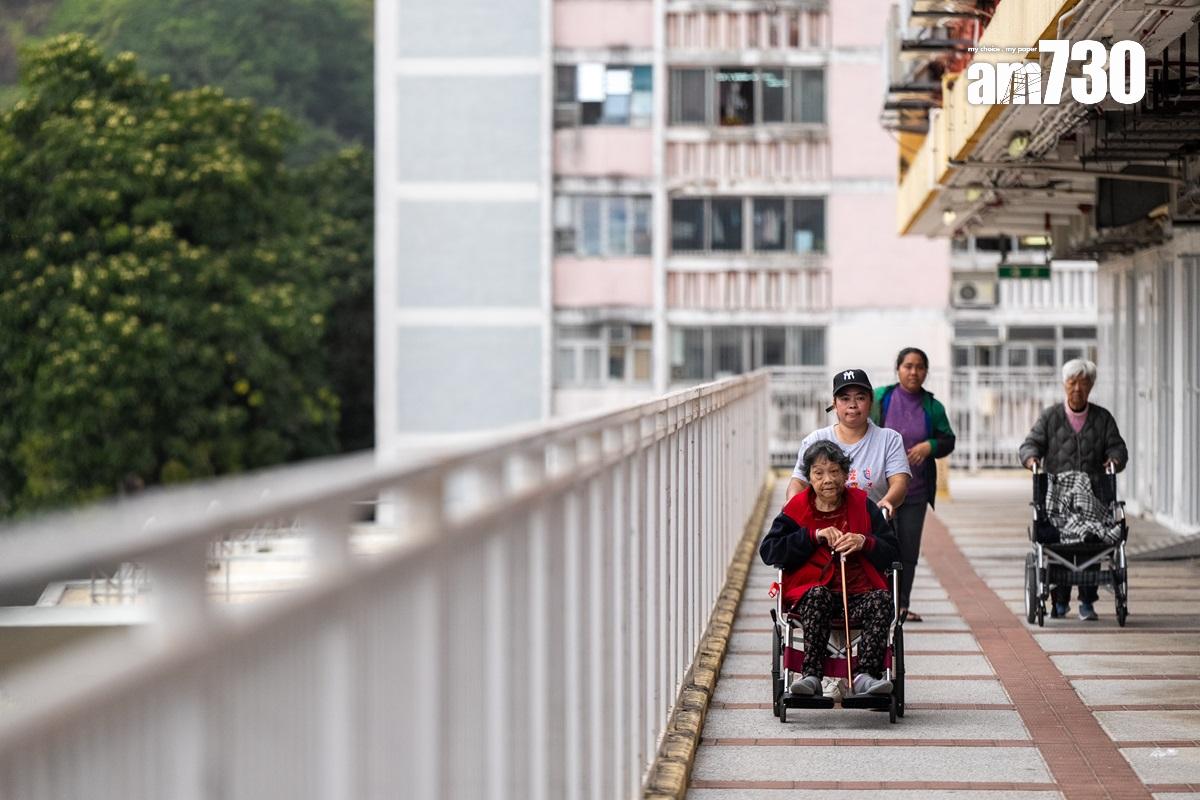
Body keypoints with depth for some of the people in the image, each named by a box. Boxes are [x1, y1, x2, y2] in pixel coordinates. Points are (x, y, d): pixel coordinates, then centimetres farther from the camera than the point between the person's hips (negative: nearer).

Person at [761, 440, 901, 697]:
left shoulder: (862, 505, 12)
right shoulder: (797, 509, 10)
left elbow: (892, 551, 9)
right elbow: (768, 550, -2)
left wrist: (865, 542, -12)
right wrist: (814, 536, -9)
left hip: (858, 592, 1)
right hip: (811, 588, -1)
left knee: (882, 599, -29)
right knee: (818, 596, -35)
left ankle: (866, 675, -38)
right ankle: (812, 675, -40)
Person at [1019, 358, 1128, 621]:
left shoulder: (1102, 418, 14)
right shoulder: (1050, 416, 10)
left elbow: (1117, 447, 9)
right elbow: (1030, 444, 4)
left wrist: (1115, 459, -14)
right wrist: (1032, 459, -18)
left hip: (1094, 494, 1)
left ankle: (1087, 602, 3)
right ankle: (1060, 601, 8)